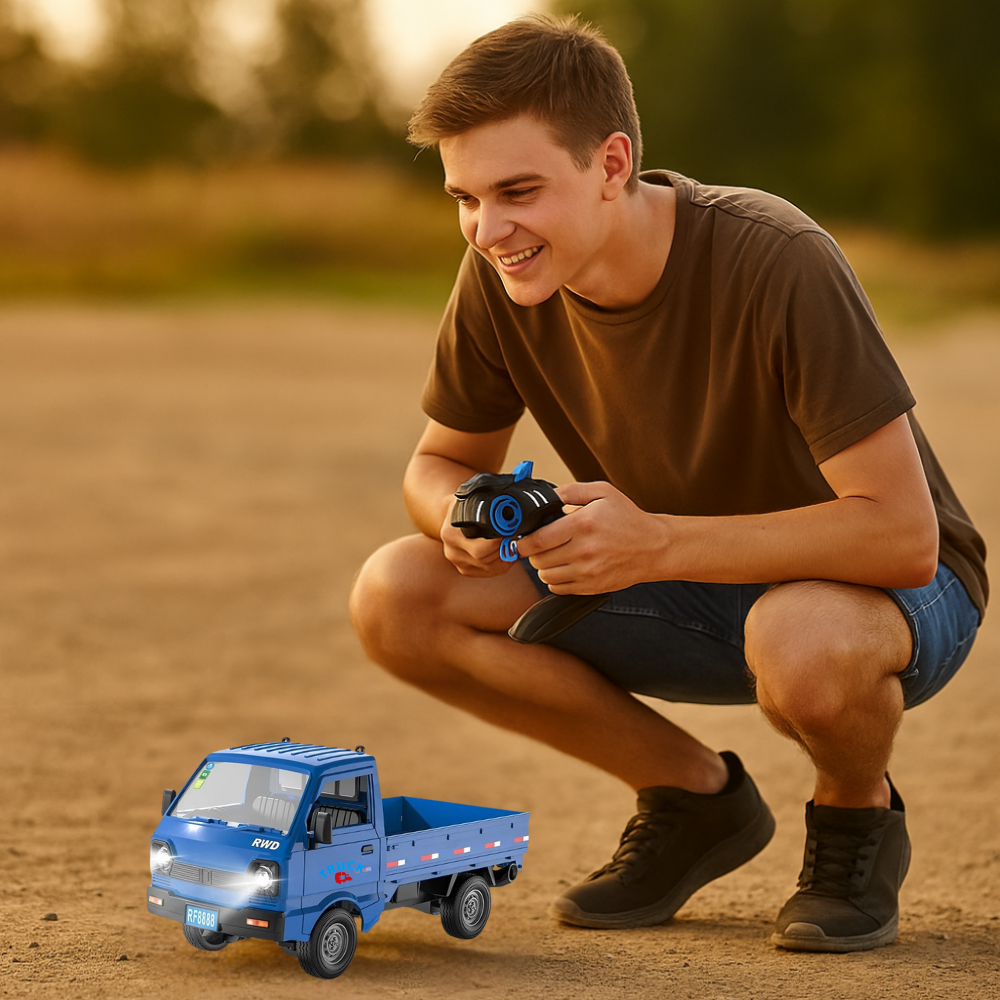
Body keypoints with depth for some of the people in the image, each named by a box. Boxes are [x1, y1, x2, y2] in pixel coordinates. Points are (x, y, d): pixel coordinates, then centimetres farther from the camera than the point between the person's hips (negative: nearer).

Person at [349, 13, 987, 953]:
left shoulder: (775, 262, -30)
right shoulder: (499, 278, -14)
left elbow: (902, 534, -32)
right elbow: (440, 461, 3)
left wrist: (656, 543, -39)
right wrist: (463, 515, -23)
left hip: (891, 591, -5)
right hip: (692, 593, 6)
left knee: (804, 639, -42)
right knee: (395, 599, -14)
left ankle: (857, 819, -3)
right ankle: (694, 796, 5)